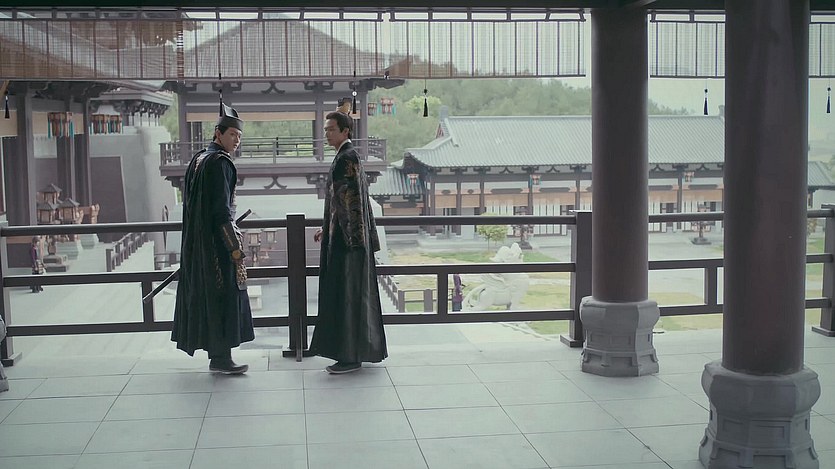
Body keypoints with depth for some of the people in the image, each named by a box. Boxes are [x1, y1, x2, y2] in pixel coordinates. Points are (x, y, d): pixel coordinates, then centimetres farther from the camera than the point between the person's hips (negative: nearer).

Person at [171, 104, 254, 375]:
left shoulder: (197, 160, 14)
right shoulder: (220, 163, -14)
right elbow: (221, 208, -20)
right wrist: (235, 245, -19)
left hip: (197, 240, 10)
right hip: (217, 240, -10)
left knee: (206, 295, 12)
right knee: (224, 294, -5)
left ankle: (216, 354, 19)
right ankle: (221, 358, -4)